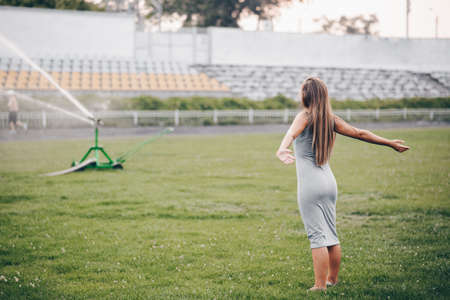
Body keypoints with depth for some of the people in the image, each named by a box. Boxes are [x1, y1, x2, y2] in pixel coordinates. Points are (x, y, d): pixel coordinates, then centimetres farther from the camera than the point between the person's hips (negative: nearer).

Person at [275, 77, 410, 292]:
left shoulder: (305, 117, -9)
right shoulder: (331, 119, 8)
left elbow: (292, 133, -30)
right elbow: (360, 133, 14)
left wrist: (282, 149, -51)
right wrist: (390, 143, 25)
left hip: (310, 184, -7)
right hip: (329, 181, 7)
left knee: (317, 236, -6)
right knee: (331, 234, 16)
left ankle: (320, 285, -5)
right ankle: (332, 279, 28)